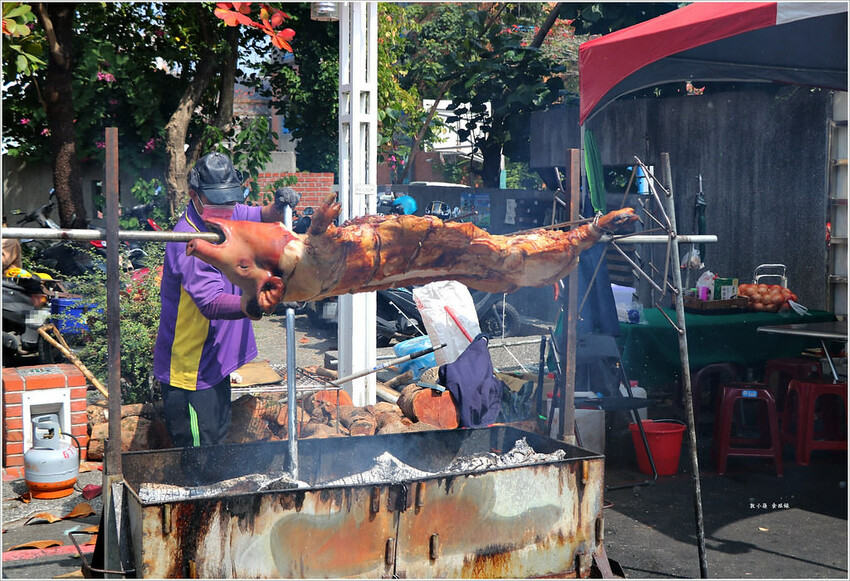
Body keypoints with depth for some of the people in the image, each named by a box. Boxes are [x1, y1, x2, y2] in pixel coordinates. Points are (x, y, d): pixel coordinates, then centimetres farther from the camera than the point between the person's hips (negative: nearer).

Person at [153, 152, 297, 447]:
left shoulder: (229, 214, 1)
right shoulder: (189, 242, -26)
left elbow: (263, 217, 20)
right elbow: (212, 303, -35)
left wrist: (280, 206, -4)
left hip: (215, 362, 9)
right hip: (189, 371, -9)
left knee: (218, 441, 21)